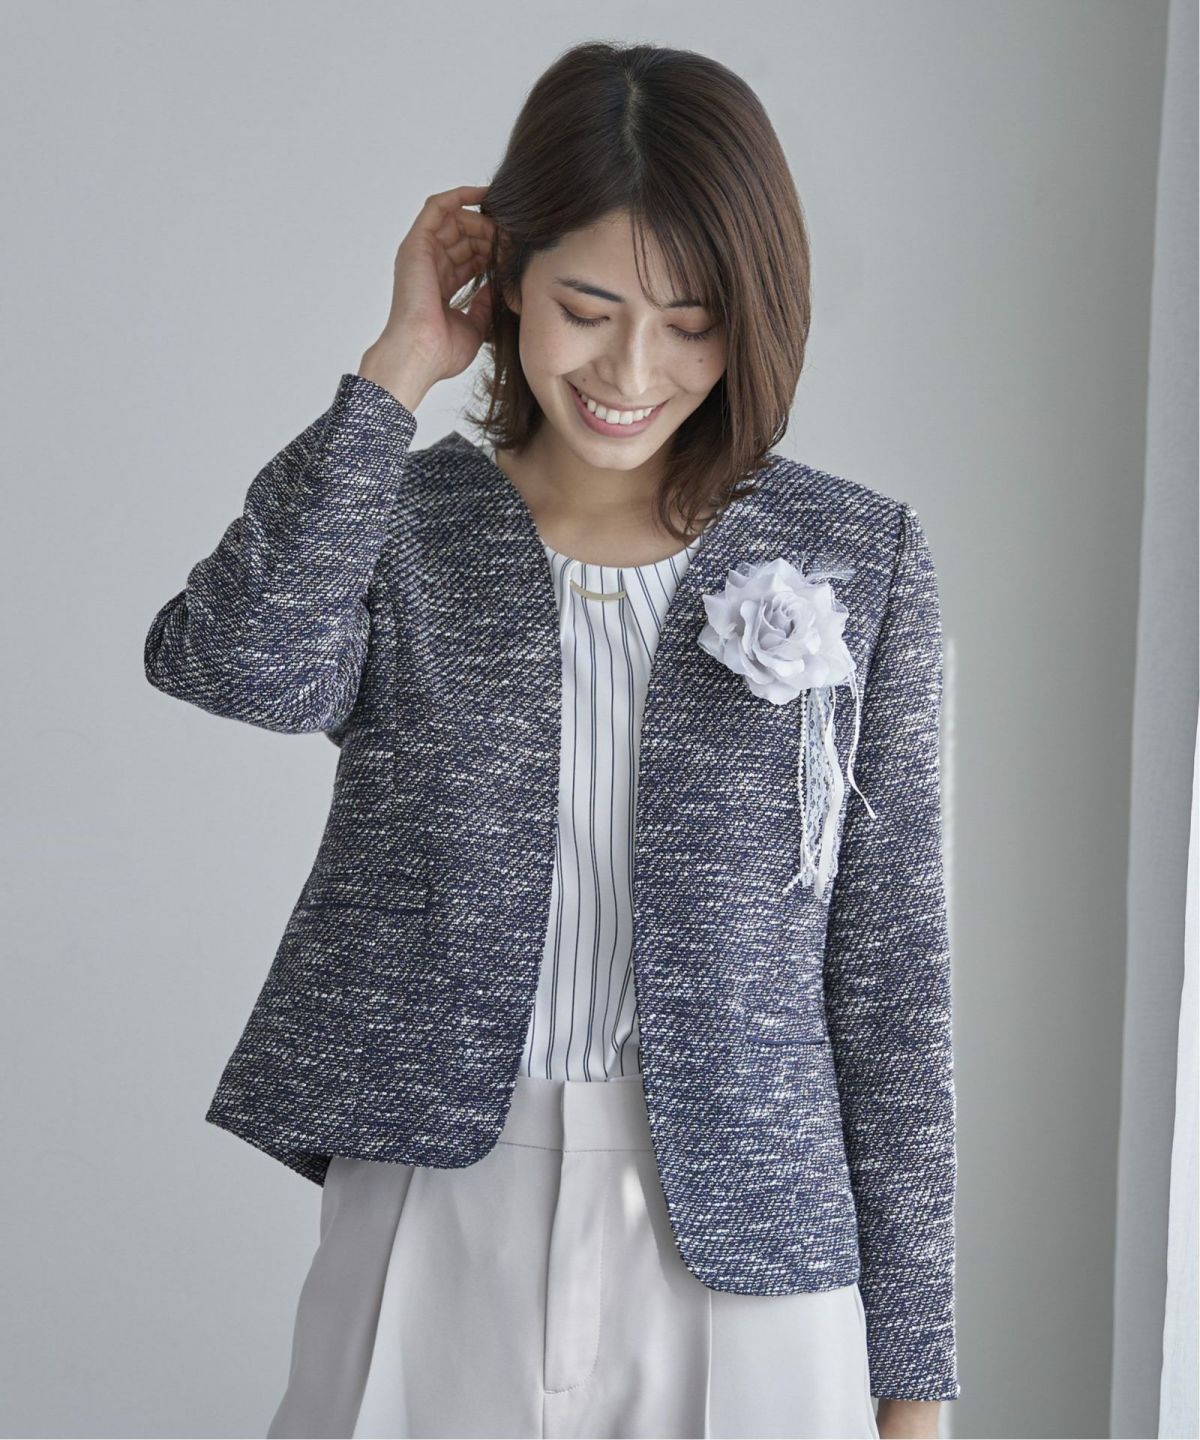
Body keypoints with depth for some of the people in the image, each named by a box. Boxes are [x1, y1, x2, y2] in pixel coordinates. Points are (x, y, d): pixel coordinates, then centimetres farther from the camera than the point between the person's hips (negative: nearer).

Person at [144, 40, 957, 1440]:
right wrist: (395, 374, -14)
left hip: (739, 1249, 0)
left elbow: (888, 959, 0)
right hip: (434, 1222, 0)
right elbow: (236, 663, -23)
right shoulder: (395, 527, 0)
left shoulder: (855, 562, 0)